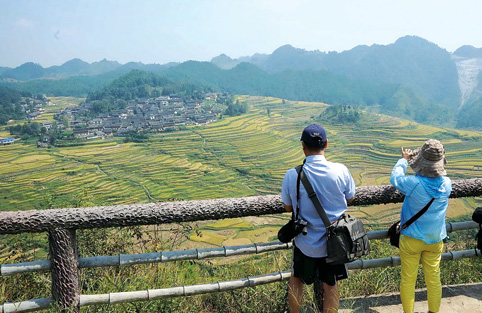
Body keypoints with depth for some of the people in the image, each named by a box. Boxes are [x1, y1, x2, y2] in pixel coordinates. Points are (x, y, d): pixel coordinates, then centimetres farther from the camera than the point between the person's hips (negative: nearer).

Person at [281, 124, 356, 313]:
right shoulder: (340, 171, -16)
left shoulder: (292, 175, -17)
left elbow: (288, 207, -2)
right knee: (330, 285, 19)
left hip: (306, 242, 0)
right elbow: (350, 198, 3)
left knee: (296, 278, 25)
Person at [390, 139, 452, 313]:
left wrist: (404, 160, 8)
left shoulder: (413, 184, -25)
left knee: (408, 280, 11)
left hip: (412, 239, -4)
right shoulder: (446, 184, -13)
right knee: (434, 280, 18)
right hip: (435, 240, 4)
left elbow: (394, 178, -6)